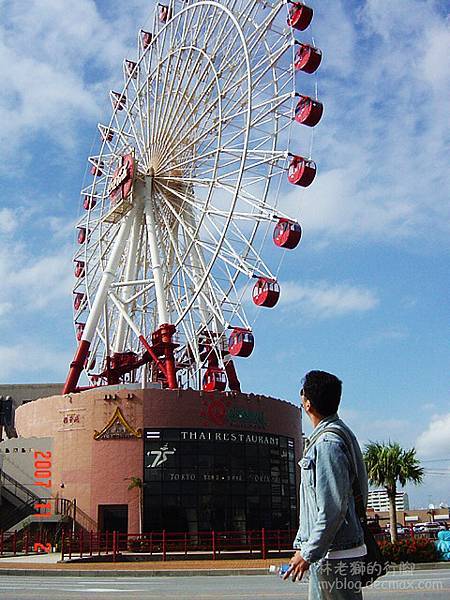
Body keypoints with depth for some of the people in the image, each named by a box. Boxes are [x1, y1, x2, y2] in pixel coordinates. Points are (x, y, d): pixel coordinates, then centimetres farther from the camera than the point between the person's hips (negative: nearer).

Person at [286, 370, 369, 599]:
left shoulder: (328, 443, -19)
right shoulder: (332, 436, 14)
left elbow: (333, 509, -23)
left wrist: (308, 554, -18)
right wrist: (301, 544, 21)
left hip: (336, 554, -10)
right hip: (326, 552, 10)